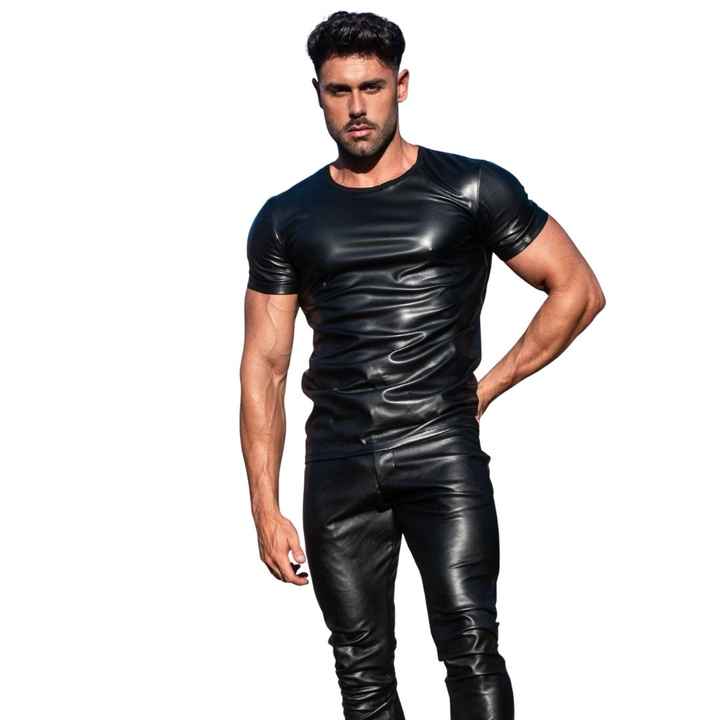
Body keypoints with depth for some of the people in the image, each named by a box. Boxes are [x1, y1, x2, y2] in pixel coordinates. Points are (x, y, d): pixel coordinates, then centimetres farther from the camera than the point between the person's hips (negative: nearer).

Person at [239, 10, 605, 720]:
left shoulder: (472, 189, 2)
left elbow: (578, 291, 5)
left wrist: (486, 389, 2)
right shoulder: (286, 219, 9)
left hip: (442, 450, -3)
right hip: (338, 466, 3)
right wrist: (266, 510, 2)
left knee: (471, 648, -12)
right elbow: (265, 365, 9)